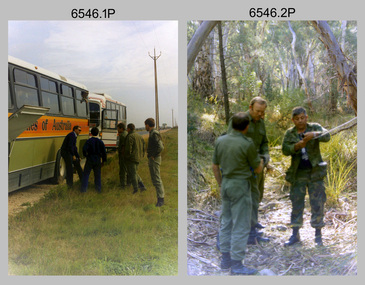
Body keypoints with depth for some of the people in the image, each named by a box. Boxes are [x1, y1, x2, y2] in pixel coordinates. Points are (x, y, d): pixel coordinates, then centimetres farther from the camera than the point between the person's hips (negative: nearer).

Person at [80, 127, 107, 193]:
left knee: (86, 174, 5)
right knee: (97, 175, 13)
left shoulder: (89, 141, -9)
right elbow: (104, 152, 1)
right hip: (98, 160, 3)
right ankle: (98, 189, 16)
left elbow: (84, 149, -21)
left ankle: (83, 189, 2)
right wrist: (103, 161, 9)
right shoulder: (100, 142, 0)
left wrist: (85, 155, -1)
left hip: (90, 160, -3)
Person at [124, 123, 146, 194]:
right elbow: (143, 147, 15)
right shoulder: (139, 136, 12)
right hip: (138, 158, 8)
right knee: (135, 173, 18)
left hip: (131, 158, -8)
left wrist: (126, 156, -6)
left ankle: (135, 188, 2)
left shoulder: (130, 137, -14)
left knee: (132, 174, 1)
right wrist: (141, 156, 19)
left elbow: (128, 149, -18)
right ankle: (142, 186, 8)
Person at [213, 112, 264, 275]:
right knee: (241, 226, 1)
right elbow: (257, 169, -4)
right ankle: (237, 265, 5)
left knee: (226, 222, 15)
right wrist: (261, 162, 18)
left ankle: (225, 259, 24)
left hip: (226, 184, 7)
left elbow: (215, 166, 8)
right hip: (240, 186, -7)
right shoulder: (247, 144, -16)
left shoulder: (220, 140, 1)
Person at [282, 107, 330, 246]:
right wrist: (296, 146, -26)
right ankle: (295, 234, 16)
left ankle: (318, 234, 14)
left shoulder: (314, 127, 0)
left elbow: (327, 136, -18)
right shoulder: (289, 133, 4)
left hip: (315, 171, -1)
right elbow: (285, 150, -7)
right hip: (298, 174, 2)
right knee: (296, 203, 6)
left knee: (317, 203, 2)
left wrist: (314, 135, -37)